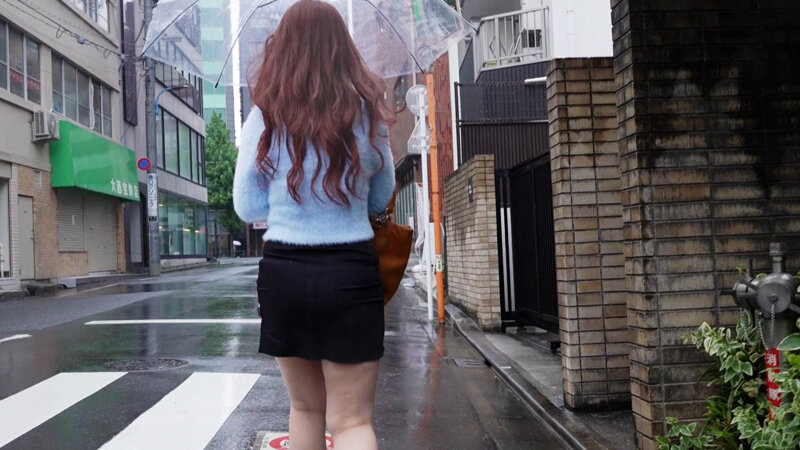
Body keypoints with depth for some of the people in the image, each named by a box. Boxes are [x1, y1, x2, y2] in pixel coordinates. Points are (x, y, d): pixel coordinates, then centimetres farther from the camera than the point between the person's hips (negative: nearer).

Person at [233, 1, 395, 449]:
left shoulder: (265, 117, -1)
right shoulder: (366, 112, -1)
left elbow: (248, 207, 3)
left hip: (283, 270, 2)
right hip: (349, 272, -1)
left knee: (306, 405, 21)